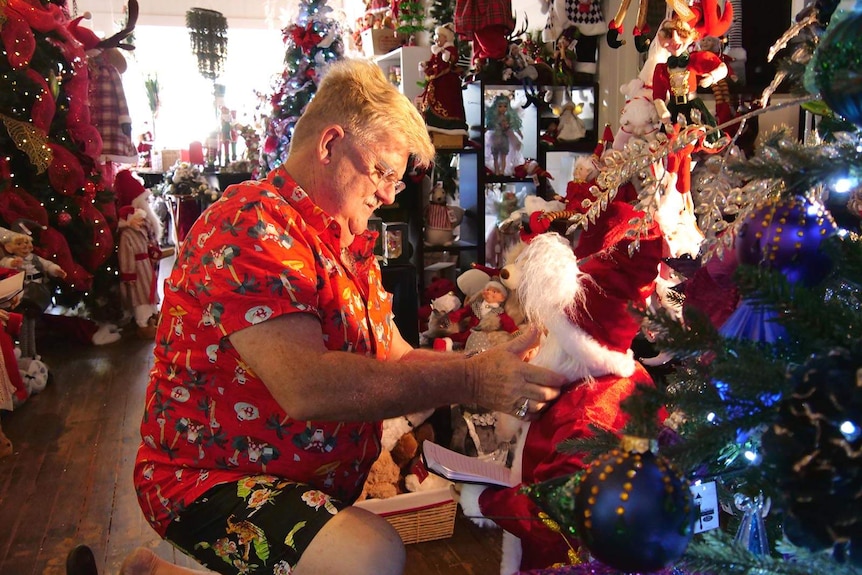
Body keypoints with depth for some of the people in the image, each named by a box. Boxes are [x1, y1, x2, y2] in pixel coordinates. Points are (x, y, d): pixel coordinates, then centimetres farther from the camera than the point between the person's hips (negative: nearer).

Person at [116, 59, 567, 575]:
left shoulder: (349, 242, 13)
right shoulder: (251, 226, -18)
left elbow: (396, 358, 7)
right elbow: (306, 386, -30)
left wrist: (496, 369, -9)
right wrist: (470, 381, -28)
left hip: (325, 478, 10)